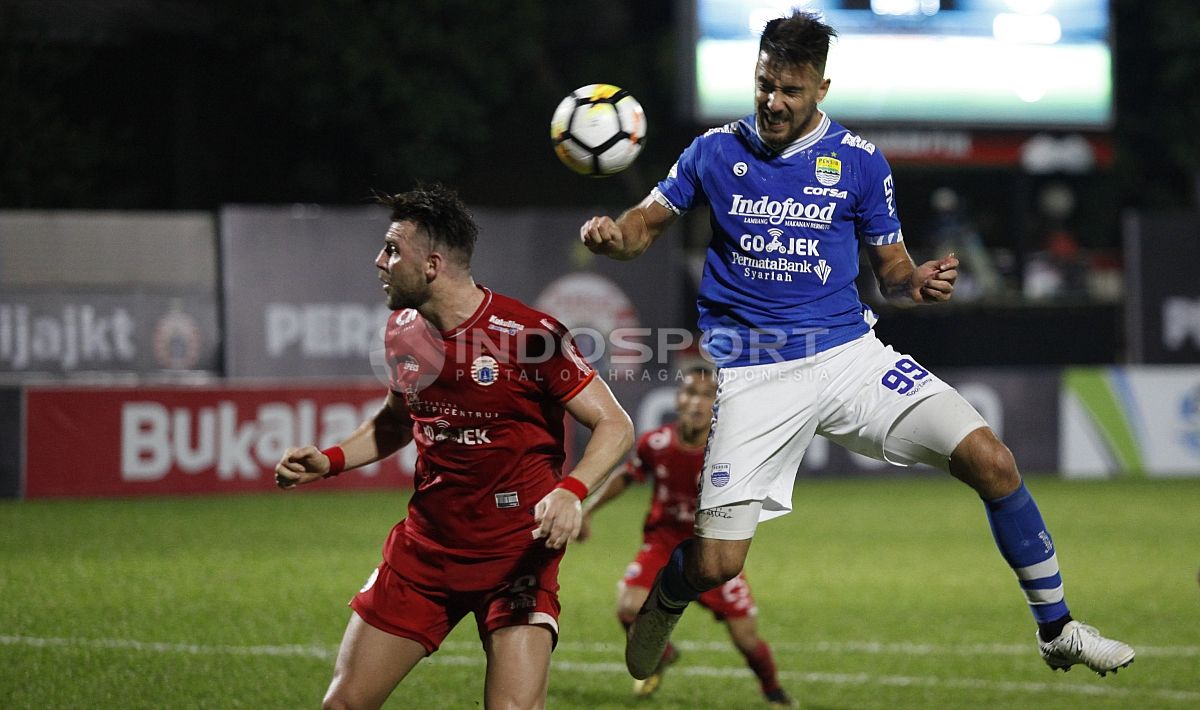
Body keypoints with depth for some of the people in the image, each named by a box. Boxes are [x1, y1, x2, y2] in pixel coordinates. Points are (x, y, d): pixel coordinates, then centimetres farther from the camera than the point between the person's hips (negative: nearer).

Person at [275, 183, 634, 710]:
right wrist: (328, 462, 8)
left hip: (516, 549, -6)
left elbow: (614, 425, -12)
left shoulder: (528, 335, -16)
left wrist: (571, 492, -29)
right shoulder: (403, 332, 5)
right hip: (424, 547, 6)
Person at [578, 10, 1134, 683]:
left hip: (849, 351, 1)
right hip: (753, 371, -1)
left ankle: (1057, 628, 2)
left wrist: (917, 282, -16)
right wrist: (613, 236, -18)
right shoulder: (716, 151, 2)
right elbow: (649, 222, 6)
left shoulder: (859, 161, 2)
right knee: (714, 567, -11)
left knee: (991, 460, -14)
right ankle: (666, 598, 28)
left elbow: (890, 266, 8)